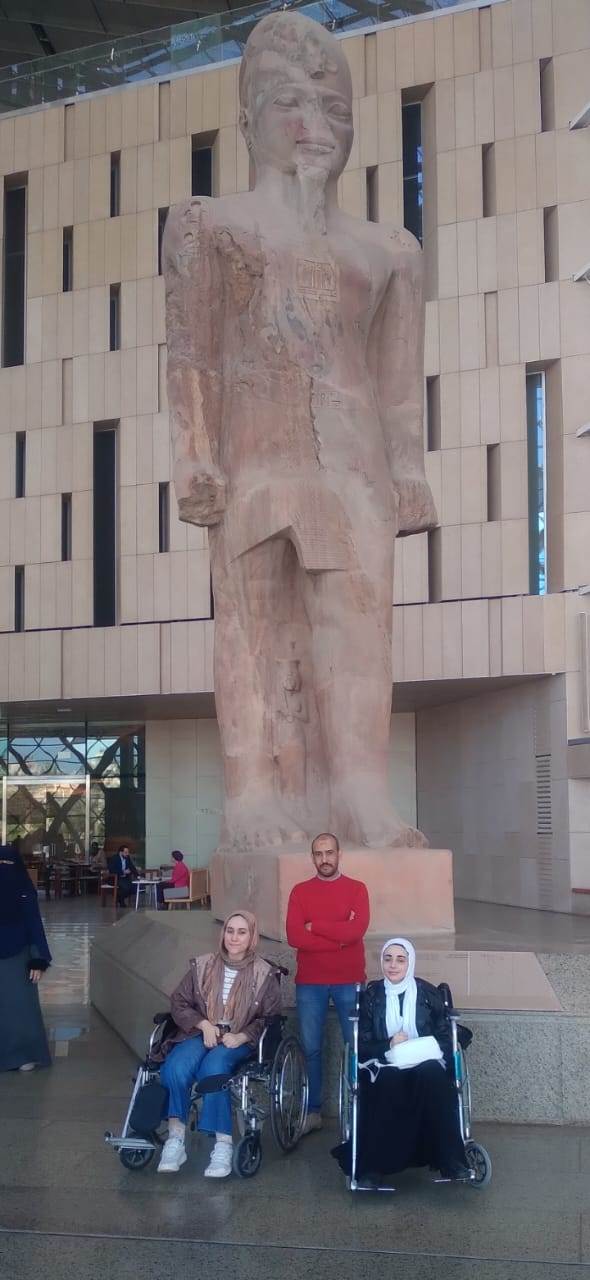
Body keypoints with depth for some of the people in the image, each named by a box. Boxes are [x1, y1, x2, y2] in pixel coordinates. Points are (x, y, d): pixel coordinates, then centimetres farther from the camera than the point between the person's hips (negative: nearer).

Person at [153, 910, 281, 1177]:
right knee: (176, 1068, -31)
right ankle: (175, 1140, -22)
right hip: (200, 1033, 2)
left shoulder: (264, 974, 6)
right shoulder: (202, 966, 11)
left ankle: (223, 1145, -29)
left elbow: (269, 1018, 4)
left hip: (238, 1041, -2)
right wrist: (204, 1024, -7)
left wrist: (240, 1037, -12)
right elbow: (179, 1003, 11)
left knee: (213, 1067, -36)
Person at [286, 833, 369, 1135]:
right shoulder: (300, 891, 4)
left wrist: (314, 926, -10)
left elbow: (357, 930, -14)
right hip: (309, 983, 1)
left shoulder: (356, 889, 1)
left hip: (349, 981, -1)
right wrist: (339, 936, -12)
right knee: (311, 1048, 6)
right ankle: (313, 1111, 16)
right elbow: (294, 937, -8)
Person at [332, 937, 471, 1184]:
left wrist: (415, 1047, -11)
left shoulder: (428, 994, 10)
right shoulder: (371, 995, 10)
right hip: (384, 1065, -1)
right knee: (389, 1082, -36)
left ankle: (450, 1161, -33)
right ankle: (372, 1162, -31)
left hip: (424, 1062, 1)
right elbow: (362, 1044, 6)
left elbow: (444, 1037, 8)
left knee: (433, 1077, -34)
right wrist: (389, 1045, -12)